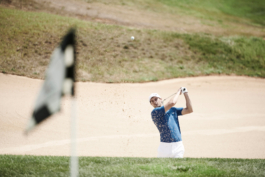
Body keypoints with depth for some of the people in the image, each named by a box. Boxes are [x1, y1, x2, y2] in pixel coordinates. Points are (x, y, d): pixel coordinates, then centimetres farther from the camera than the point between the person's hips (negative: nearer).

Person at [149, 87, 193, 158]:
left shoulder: (173, 110, 15)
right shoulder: (154, 112, -5)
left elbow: (189, 110, 10)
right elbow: (171, 103, -14)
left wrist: (185, 93, 7)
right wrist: (179, 92, 3)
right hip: (165, 146, -3)